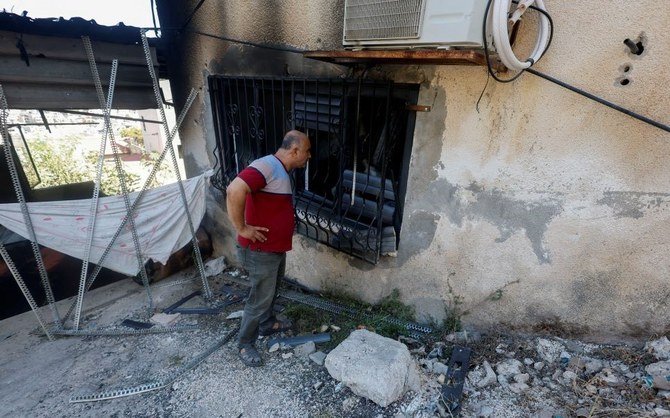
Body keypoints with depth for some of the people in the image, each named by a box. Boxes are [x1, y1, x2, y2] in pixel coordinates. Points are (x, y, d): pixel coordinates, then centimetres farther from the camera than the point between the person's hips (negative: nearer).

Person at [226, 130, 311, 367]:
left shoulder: (282, 171, 10)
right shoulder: (266, 167, -23)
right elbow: (234, 191, -37)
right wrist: (242, 228, -29)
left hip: (277, 248, 10)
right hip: (260, 251, -10)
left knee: (271, 292, 26)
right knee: (260, 299, 5)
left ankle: (267, 324, 47)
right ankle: (245, 344, 25)